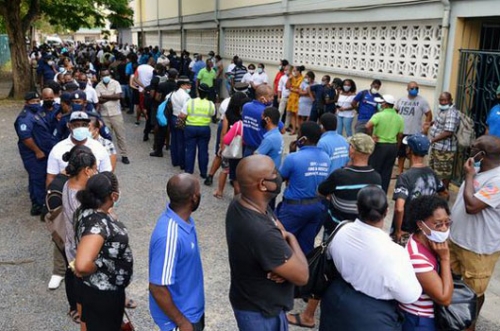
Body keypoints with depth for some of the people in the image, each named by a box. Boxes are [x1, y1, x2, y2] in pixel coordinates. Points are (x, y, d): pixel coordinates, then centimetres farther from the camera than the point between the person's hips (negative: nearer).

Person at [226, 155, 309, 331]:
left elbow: (279, 232, 1)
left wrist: (286, 265, -19)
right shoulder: (261, 233, -40)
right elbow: (302, 276, -26)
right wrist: (291, 238, -11)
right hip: (260, 312, -8)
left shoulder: (240, 202, -12)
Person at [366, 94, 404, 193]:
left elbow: (368, 126, -28)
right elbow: (400, 136, 9)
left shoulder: (379, 115, -13)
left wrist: (372, 135, -14)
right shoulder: (399, 118, 6)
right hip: (393, 146, 5)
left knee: (374, 170, 6)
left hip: (379, 145, -5)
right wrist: (396, 148, 17)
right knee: (386, 172, 11)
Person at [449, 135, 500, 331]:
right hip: (457, 238, 9)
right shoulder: (479, 171, 3)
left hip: (478, 248, -9)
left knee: (474, 291, 12)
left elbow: (471, 206, -34)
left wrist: (469, 176, -24)